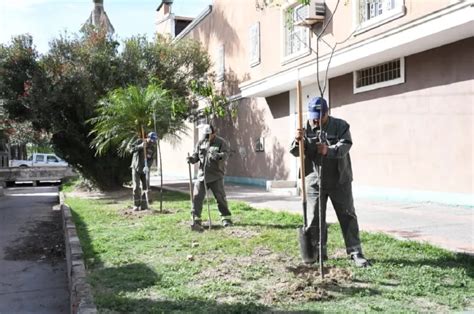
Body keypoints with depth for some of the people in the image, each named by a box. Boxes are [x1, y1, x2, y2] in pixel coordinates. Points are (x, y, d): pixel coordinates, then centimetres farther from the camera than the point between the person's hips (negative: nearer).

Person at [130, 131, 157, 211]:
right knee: (136, 187, -6)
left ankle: (143, 205, 6)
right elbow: (131, 150, -19)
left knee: (145, 187, -2)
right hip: (136, 168, -2)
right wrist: (140, 146, -34)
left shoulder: (153, 147, -4)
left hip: (145, 169, 2)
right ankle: (136, 205, 0)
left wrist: (147, 166, -28)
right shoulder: (139, 141, -9)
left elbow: (151, 159, -9)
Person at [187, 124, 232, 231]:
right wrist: (191, 158, -11)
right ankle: (196, 220, 6)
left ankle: (226, 218, 18)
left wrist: (218, 156, -38)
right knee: (197, 197, -3)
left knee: (220, 197, 2)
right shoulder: (200, 143, 10)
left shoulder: (221, 142, -3)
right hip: (202, 174, 4)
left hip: (216, 176, -3)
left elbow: (225, 155, -16)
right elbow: (196, 155, 12)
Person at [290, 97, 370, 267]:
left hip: (339, 181, -2)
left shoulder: (340, 126, -5)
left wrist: (329, 150, -39)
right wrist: (298, 141, -31)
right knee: (315, 218, 7)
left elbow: (345, 146, -20)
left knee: (348, 216, 3)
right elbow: (295, 152, -8)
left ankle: (355, 252, 11)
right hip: (314, 181, 2)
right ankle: (319, 251, 20)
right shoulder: (306, 129, 1)